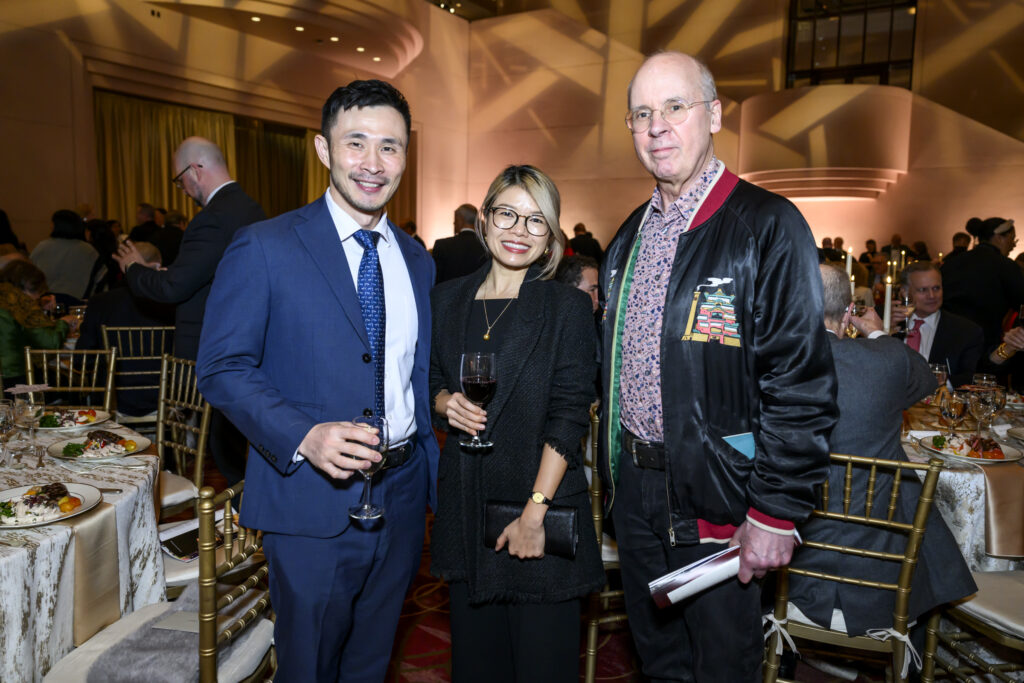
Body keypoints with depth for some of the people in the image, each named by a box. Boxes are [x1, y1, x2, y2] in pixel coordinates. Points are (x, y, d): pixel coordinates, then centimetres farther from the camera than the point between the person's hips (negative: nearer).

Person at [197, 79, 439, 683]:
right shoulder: (264, 248, -8)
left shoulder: (418, 261, 9)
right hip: (314, 502, -5)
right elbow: (223, 368, -11)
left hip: (403, 495, 5)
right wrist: (303, 436, -24)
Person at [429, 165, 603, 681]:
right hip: (464, 499, 4)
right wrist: (446, 402, -8)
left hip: (542, 498, -3)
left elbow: (568, 416, -11)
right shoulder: (446, 299, 6)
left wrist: (535, 511, -17)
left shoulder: (567, 308, -6)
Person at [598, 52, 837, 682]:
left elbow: (803, 385, -17)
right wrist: (615, 468, 14)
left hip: (714, 495, -6)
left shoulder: (768, 227, -13)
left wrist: (776, 512, -18)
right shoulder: (631, 235, 9)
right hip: (633, 486, 6)